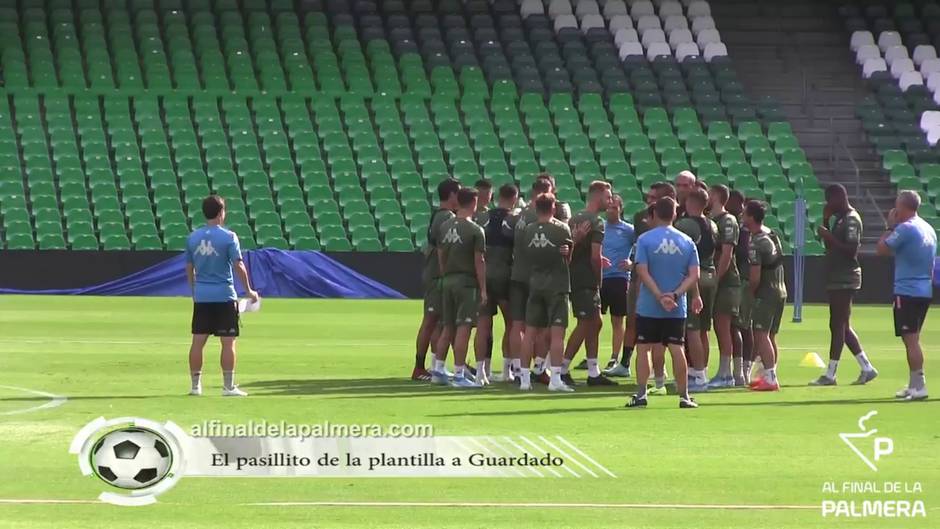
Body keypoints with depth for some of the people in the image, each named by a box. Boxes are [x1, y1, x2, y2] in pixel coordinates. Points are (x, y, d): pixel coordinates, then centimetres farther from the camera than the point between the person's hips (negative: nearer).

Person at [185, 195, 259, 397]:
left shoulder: (193, 238, 5)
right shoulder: (228, 237, -9)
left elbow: (189, 268, 12)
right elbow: (238, 265, -11)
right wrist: (249, 290, -1)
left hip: (201, 297, 5)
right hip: (224, 296, -5)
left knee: (198, 341, 8)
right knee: (228, 342, 1)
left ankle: (195, 385, 11)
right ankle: (228, 386, 1)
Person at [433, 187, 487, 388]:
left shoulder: (445, 227, 8)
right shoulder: (475, 230, -10)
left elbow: (440, 256, 12)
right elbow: (479, 262, -11)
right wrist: (483, 289, -7)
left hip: (448, 281, 6)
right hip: (467, 282, -6)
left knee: (448, 328, 14)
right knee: (463, 328, -5)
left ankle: (437, 371, 16)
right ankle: (459, 375, -6)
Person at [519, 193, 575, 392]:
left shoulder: (528, 230, 0)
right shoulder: (561, 229, -8)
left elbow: (525, 256, 7)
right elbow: (570, 256, 1)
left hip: (534, 284, 4)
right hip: (557, 285, -4)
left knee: (531, 332, 8)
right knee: (557, 332, -4)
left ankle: (524, 378, 10)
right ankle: (555, 378, -11)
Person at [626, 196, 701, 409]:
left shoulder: (645, 240, -5)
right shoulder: (687, 242, 3)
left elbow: (642, 271, -12)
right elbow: (694, 275, -3)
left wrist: (660, 296, -13)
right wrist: (675, 295, -10)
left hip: (648, 306, -2)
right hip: (677, 308, 2)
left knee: (643, 349, 5)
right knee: (676, 349, 4)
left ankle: (641, 394, 1)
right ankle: (684, 396, 4)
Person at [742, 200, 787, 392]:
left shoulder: (756, 244, -18)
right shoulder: (772, 234, 8)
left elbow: (755, 277, -19)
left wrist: (751, 293, -3)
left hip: (766, 294, -9)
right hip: (780, 292, 9)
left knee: (761, 335, -8)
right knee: (770, 336, 14)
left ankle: (770, 379, -15)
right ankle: (770, 375, 19)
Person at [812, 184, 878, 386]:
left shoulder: (851, 220, -13)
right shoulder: (839, 218, 16)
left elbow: (851, 250, -21)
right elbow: (830, 247, 20)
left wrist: (829, 237, -22)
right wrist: (826, 221, 12)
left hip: (845, 280, -10)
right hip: (837, 279, 10)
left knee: (838, 325, -8)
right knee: (842, 327, 12)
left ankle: (830, 374, -7)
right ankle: (867, 368, 16)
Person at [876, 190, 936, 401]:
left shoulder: (905, 229, -14)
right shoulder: (929, 229, 12)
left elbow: (882, 249, -7)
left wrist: (890, 227, 3)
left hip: (907, 292, -9)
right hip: (925, 291, 9)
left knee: (910, 338, -9)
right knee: (912, 339, 16)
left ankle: (919, 386, -13)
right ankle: (913, 385, 20)